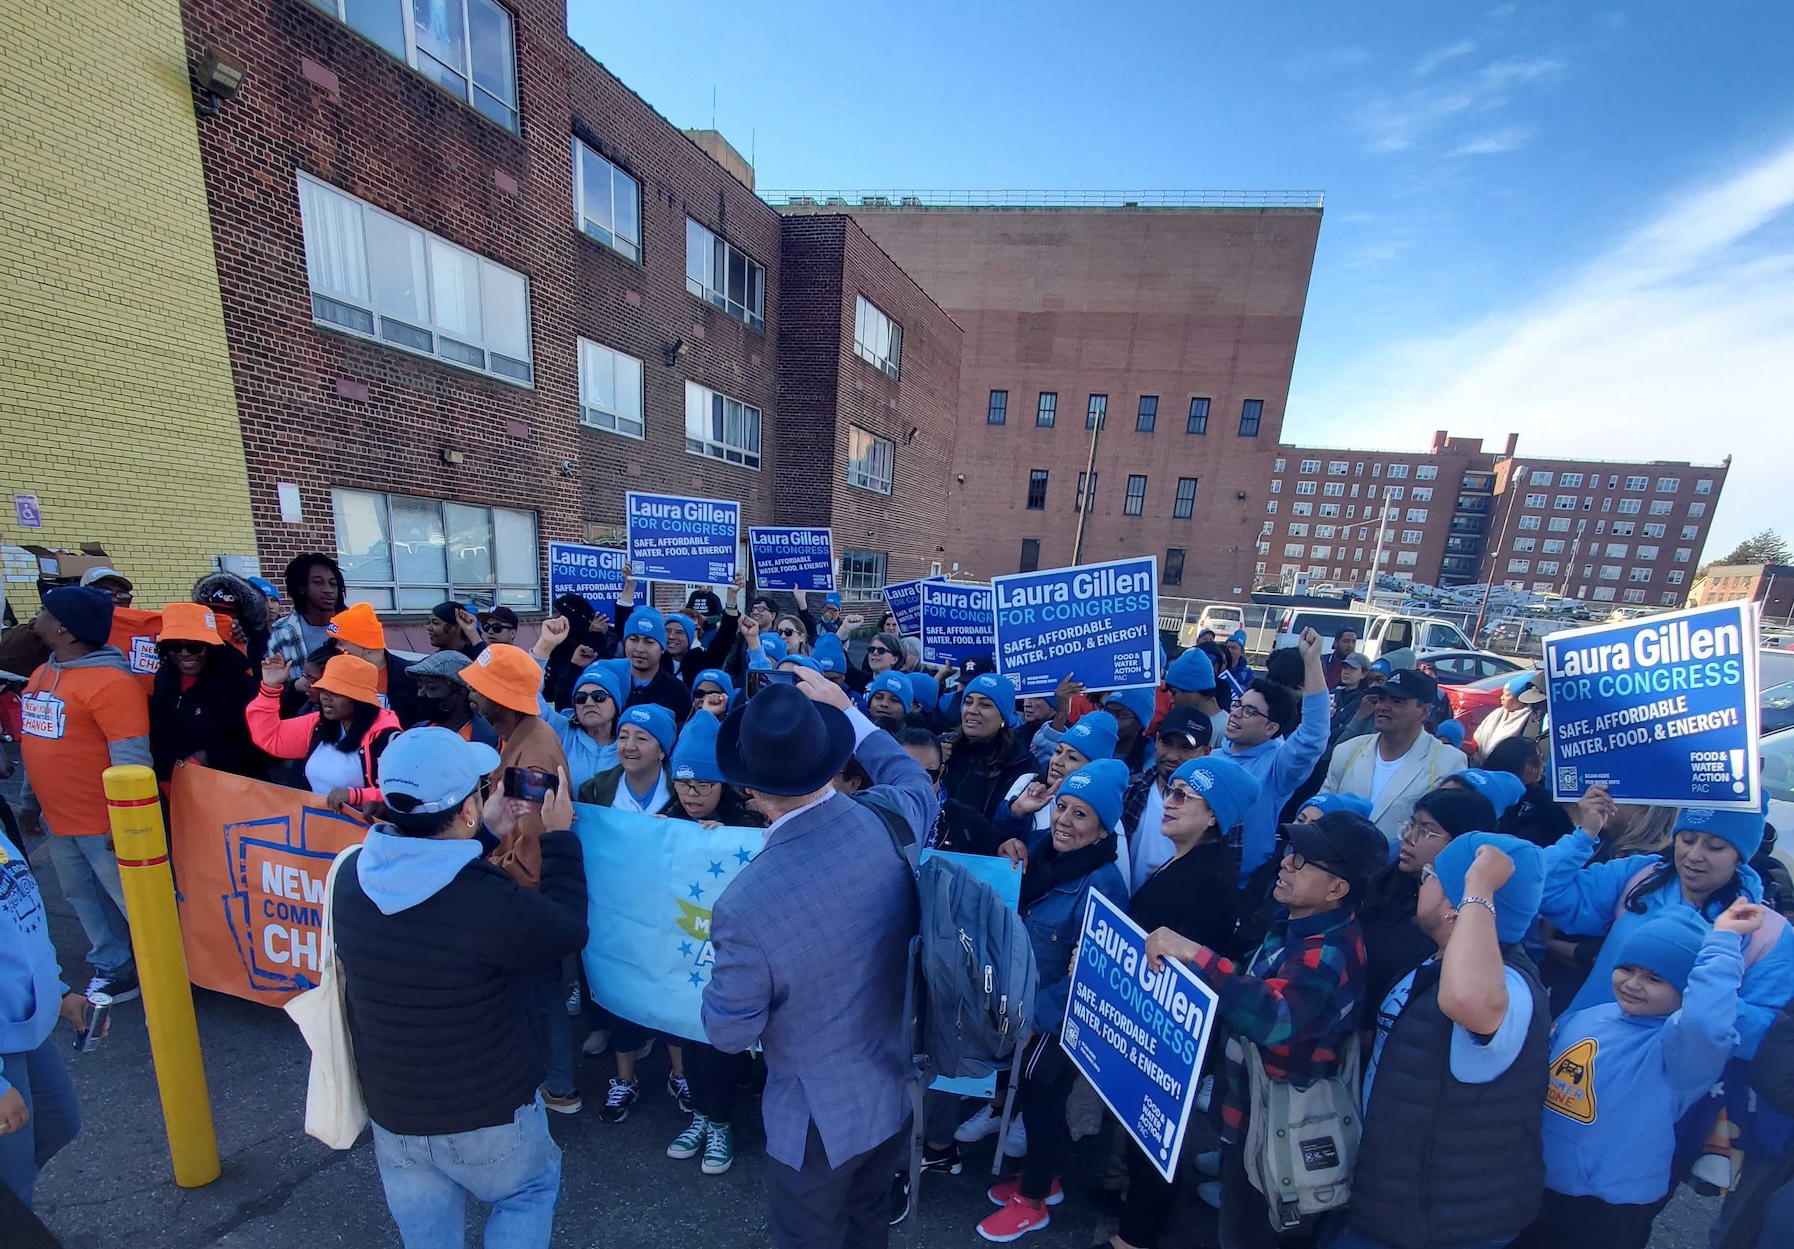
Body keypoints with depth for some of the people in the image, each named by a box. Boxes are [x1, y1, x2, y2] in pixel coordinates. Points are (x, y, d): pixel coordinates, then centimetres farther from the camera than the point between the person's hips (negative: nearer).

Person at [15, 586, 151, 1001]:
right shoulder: (41, 676, 8)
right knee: (85, 899, 20)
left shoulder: (109, 681, -21)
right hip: (59, 820, 9)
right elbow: (40, 744, 18)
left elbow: (131, 759, -23)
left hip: (105, 823, -9)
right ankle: (113, 968, 36)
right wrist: (30, 800, 19)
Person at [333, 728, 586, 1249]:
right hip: (487, 1112, -5)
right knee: (532, 1187, 26)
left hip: (390, 1110, 5)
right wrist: (559, 838, -10)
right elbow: (568, 930, -17)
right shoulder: (489, 902, -36)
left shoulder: (352, 877, -16)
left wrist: (486, 837, 6)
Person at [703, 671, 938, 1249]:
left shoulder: (746, 902, -36)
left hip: (821, 1113, -4)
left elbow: (730, 1033, -18)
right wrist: (847, 709, 6)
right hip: (898, 1083, 5)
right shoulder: (890, 819, -24)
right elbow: (914, 779, 3)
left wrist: (730, 966, 1)